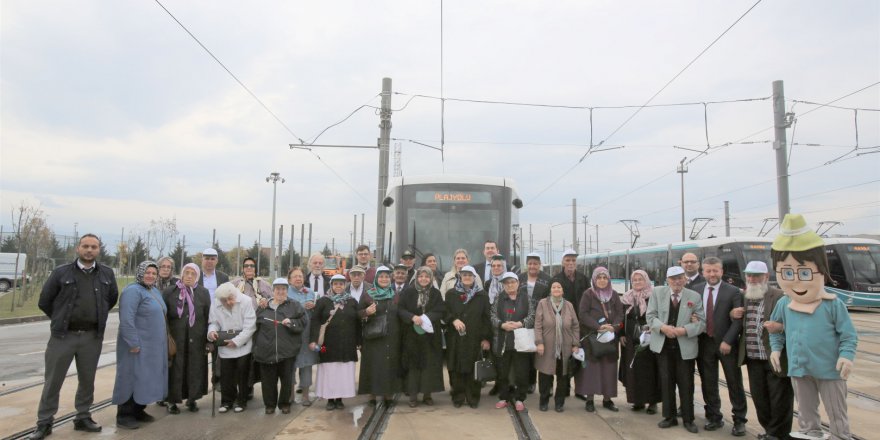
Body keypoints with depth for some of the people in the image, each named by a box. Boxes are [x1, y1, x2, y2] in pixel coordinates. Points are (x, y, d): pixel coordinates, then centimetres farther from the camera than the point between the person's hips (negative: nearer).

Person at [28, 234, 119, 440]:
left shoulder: (107, 274, 3)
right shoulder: (61, 272, -3)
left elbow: (112, 298, 17)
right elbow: (44, 301, 4)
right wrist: (61, 320, 10)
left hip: (92, 336, 2)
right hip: (63, 335, -2)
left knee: (87, 380, 11)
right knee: (53, 380, 5)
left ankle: (83, 418, 25)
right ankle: (44, 423, 18)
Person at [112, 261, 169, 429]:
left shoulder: (155, 291, 14)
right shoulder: (133, 291, -14)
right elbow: (126, 319, -22)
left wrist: (163, 339, 15)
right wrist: (133, 343, -24)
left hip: (153, 345, 9)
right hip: (138, 345, -9)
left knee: (146, 378, 14)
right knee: (132, 378, -1)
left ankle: (138, 410, 25)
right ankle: (124, 415, 8)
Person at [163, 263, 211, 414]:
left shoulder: (203, 293, 3)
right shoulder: (169, 292, 1)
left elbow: (209, 317, 2)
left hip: (196, 340, 1)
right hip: (175, 339, -1)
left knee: (195, 370, 7)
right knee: (175, 370, 4)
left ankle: (192, 399, 22)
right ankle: (172, 401, 18)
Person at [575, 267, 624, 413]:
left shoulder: (614, 294, 9)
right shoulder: (588, 294, -2)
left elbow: (620, 313, 4)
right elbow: (582, 314, -9)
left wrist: (614, 327, -14)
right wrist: (598, 326, -19)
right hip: (591, 336, -3)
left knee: (609, 367, 4)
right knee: (591, 366, -2)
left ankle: (607, 399, 14)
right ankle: (589, 399, 5)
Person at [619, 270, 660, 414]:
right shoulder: (627, 298, 10)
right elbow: (622, 318, 13)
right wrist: (622, 334, 5)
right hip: (631, 340, 4)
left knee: (649, 370, 0)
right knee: (633, 370, 5)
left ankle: (652, 401, 10)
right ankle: (637, 400, 15)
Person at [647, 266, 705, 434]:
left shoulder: (695, 297, -2)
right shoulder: (657, 292, -1)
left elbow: (702, 322, -5)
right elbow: (650, 316, -2)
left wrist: (684, 330, -21)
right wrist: (663, 327, -20)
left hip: (685, 347, -1)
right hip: (663, 345, 1)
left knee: (686, 384, 6)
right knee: (666, 382, 9)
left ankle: (688, 419, 21)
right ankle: (670, 417, 23)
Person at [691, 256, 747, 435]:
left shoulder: (733, 292, -4)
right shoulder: (696, 290, 5)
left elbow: (738, 320, -8)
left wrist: (727, 341, -15)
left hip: (726, 344, -3)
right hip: (704, 344, 3)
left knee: (735, 383, 7)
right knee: (708, 384, 10)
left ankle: (739, 420, 19)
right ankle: (714, 418, 24)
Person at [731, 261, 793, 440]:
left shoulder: (780, 297, -9)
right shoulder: (744, 297, 11)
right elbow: (738, 324, 22)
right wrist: (732, 314, 1)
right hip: (753, 359, 6)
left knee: (780, 400, 4)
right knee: (759, 398, 16)